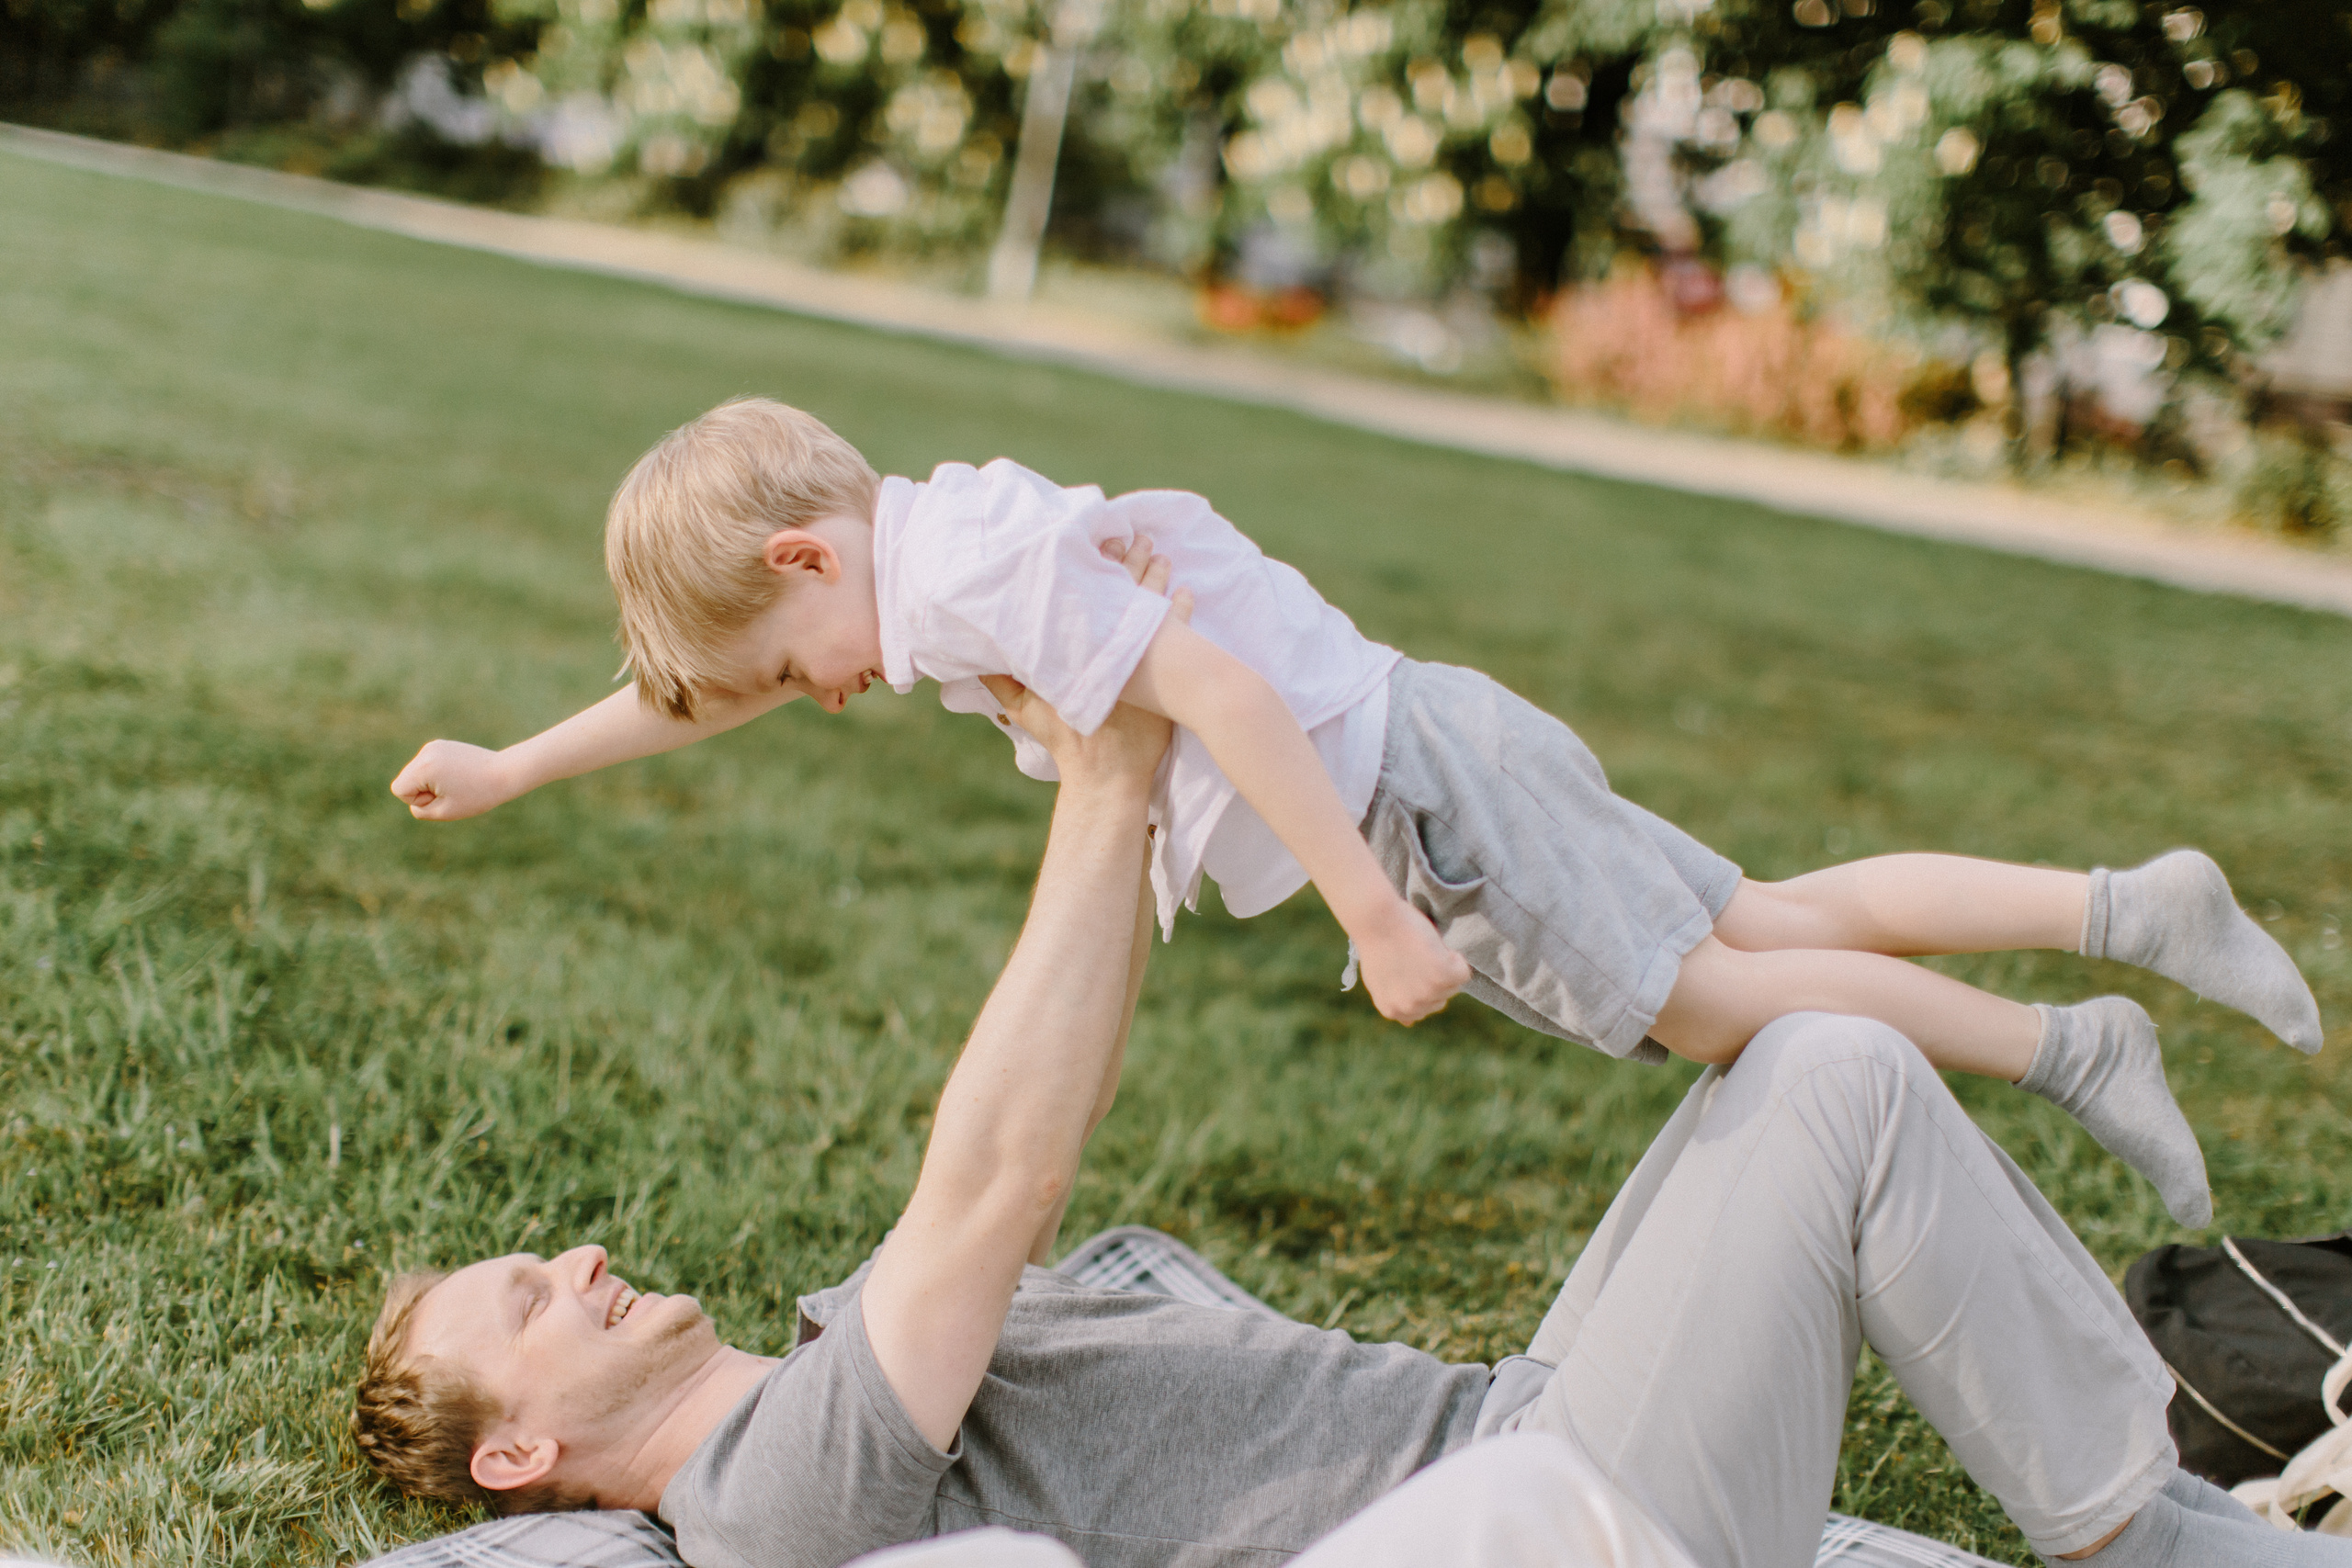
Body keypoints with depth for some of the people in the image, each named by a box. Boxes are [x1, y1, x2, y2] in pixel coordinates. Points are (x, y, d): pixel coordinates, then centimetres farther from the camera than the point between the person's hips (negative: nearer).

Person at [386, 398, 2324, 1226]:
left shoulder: (973, 570, -20)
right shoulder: (920, 550, 12)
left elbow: (1217, 688, -28)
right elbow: (703, 674, 25)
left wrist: (1375, 913, -29)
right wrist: (513, 769, 30)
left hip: (1405, 779, -9)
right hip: (1420, 758, 9)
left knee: (1701, 997, -2)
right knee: (1762, 920, 11)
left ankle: (2070, 1052, 6)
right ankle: (2133, 907, 11)